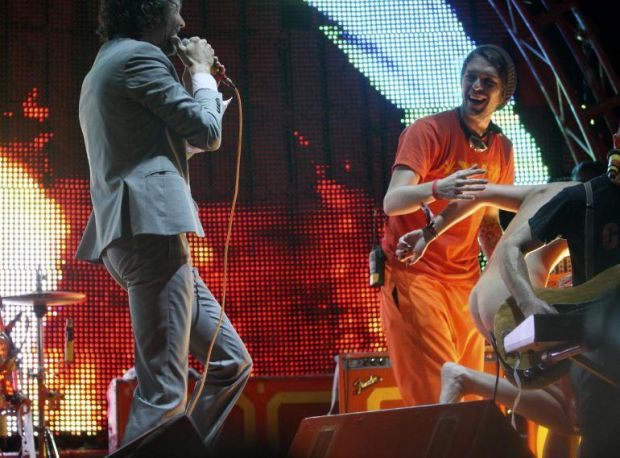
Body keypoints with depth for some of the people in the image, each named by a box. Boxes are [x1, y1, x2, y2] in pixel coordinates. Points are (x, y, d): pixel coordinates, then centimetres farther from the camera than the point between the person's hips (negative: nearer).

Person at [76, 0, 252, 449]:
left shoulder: (104, 67, 27)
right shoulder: (139, 55, -4)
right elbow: (208, 132, -5)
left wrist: (198, 80, 29)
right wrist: (201, 71, 10)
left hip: (138, 234, 11)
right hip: (152, 229, -11)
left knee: (232, 362, 12)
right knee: (163, 389, -13)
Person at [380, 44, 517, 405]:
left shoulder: (502, 150, 10)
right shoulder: (428, 131, -10)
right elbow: (392, 201, -23)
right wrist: (437, 190, -42)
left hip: (464, 280, 6)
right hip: (412, 274, -6)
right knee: (437, 396, -14)